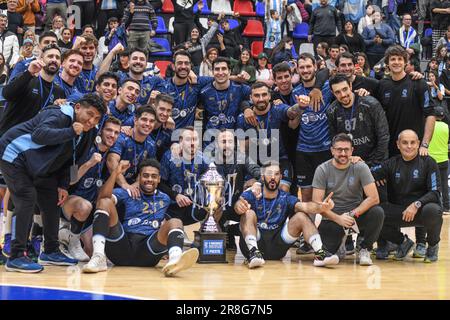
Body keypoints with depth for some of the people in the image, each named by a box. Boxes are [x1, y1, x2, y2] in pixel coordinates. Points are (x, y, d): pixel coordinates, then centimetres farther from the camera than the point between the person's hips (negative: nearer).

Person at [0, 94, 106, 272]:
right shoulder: (59, 116, -21)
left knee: (52, 202, 8)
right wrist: (71, 132, -34)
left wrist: (62, 186, 5)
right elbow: (39, 135, -39)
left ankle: (51, 252, 21)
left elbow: (65, 161, 16)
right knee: (27, 200, -20)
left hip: (36, 167, 10)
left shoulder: (82, 134, 7)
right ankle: (16, 257, -19)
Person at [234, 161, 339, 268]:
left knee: (301, 216, -11)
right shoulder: (251, 195, 2)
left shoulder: (285, 198, 7)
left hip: (276, 246, 2)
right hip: (252, 243, -2)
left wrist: (321, 207, -35)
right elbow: (239, 205, -21)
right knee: (249, 213, -25)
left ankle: (319, 254, -29)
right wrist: (239, 206, -48)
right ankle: (254, 252, -43)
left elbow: (304, 206, -13)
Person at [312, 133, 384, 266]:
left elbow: (374, 198, -13)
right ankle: (340, 241, 17)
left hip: (357, 213, 0)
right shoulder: (322, 170, -7)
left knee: (377, 212, -30)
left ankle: (364, 249, -5)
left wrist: (352, 214, -23)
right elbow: (317, 202, -12)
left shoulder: (360, 167, -7)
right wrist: (338, 219, -25)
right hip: (331, 217, 0)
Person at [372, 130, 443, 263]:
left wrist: (417, 204, -25)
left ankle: (433, 245, -3)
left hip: (422, 209, -3)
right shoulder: (392, 164, 7)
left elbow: (435, 192, -11)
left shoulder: (428, 163, -3)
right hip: (399, 212, 3)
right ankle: (403, 242, 6)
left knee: (432, 210, -38)